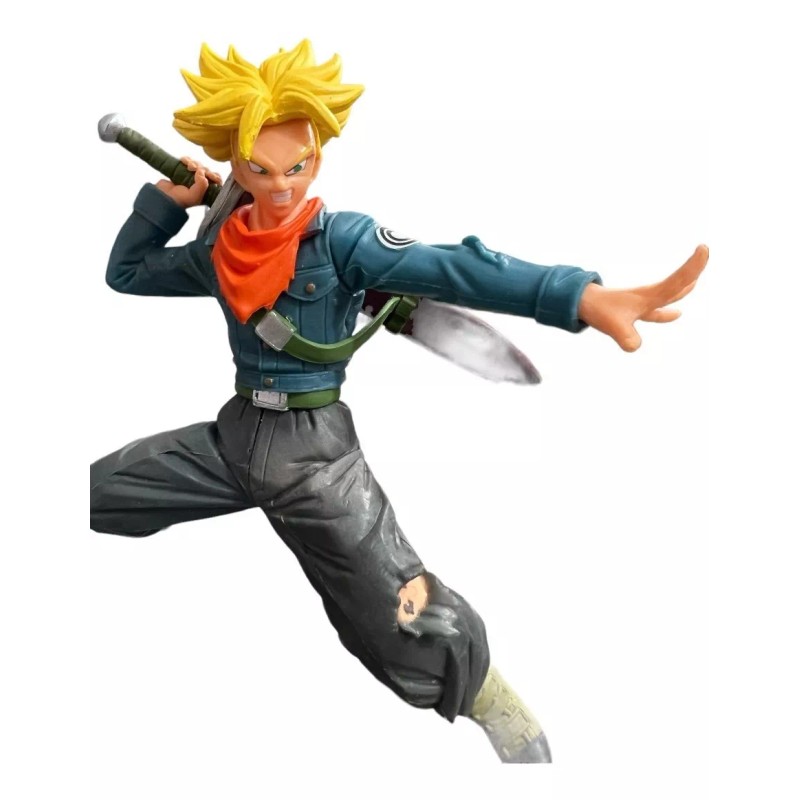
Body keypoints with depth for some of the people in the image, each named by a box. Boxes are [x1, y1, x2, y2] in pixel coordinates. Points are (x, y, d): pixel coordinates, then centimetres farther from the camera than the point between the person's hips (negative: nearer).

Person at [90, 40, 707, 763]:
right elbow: (126, 271, 21)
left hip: (314, 449, -5)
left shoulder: (340, 238, -12)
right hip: (235, 432, 6)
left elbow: (448, 268, -28)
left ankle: (499, 711, 15)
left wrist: (583, 297, -43)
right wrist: (168, 198, 5)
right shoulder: (219, 250, 4)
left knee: (421, 634, -10)